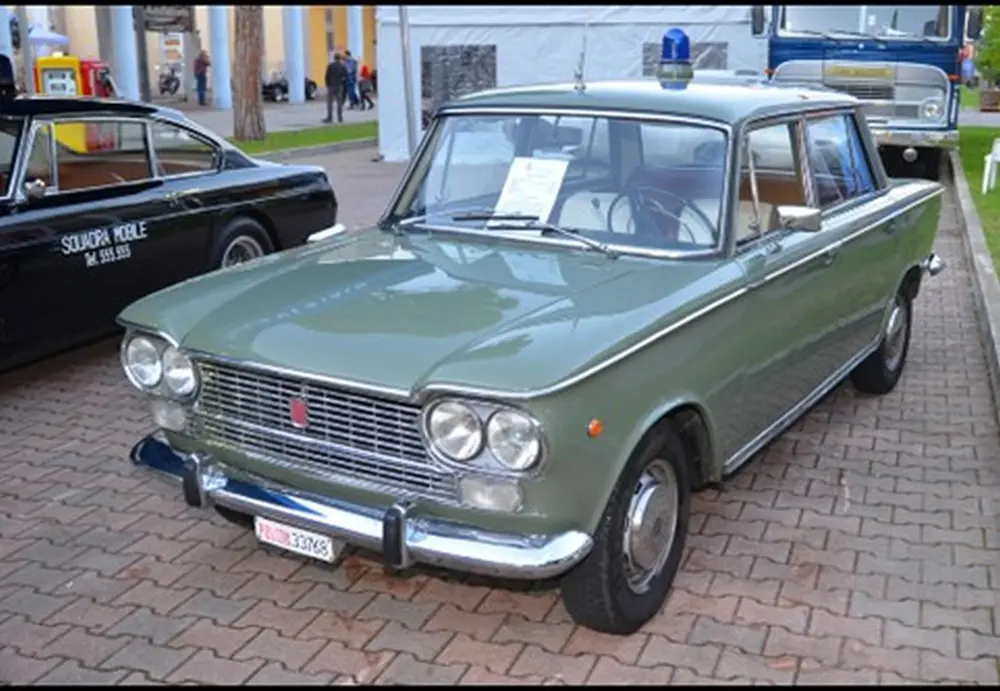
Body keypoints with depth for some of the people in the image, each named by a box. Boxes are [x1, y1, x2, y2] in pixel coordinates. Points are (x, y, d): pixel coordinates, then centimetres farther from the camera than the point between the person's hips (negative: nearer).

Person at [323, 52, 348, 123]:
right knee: (339, 102, 7)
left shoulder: (330, 65, -6)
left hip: (331, 86, -3)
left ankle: (329, 117, -6)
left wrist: (327, 84, 7)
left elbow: (327, 76, -5)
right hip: (340, 86, 3)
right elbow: (346, 77, 1)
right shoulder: (343, 66, 1)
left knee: (329, 102, -1)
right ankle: (340, 118, 5)